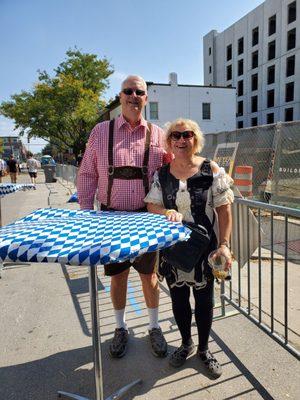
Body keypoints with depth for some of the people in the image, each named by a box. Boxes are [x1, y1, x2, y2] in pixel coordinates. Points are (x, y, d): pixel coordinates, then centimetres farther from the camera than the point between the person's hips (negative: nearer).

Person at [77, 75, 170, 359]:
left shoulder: (157, 134, 3)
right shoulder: (101, 132, 3)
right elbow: (87, 174, 4)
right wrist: (85, 212, -1)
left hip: (146, 216, 0)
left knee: (149, 274, 12)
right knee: (117, 275, 12)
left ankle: (154, 327, 33)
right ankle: (120, 328, 35)